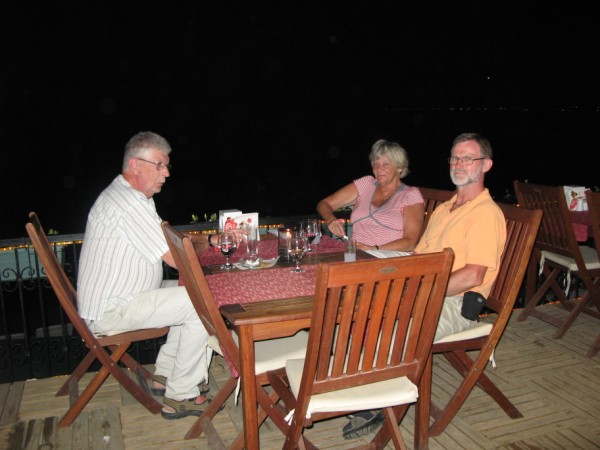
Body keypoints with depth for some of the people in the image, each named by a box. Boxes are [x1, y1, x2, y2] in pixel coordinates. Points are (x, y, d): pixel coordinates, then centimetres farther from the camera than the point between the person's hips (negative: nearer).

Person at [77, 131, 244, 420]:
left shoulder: (129, 196, 13)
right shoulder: (129, 203, -23)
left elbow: (169, 242, 17)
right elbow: (176, 258, -24)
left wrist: (210, 240, 3)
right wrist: (200, 244, -2)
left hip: (112, 300, 11)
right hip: (109, 312, -11)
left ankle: (164, 375, 19)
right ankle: (180, 397, -4)